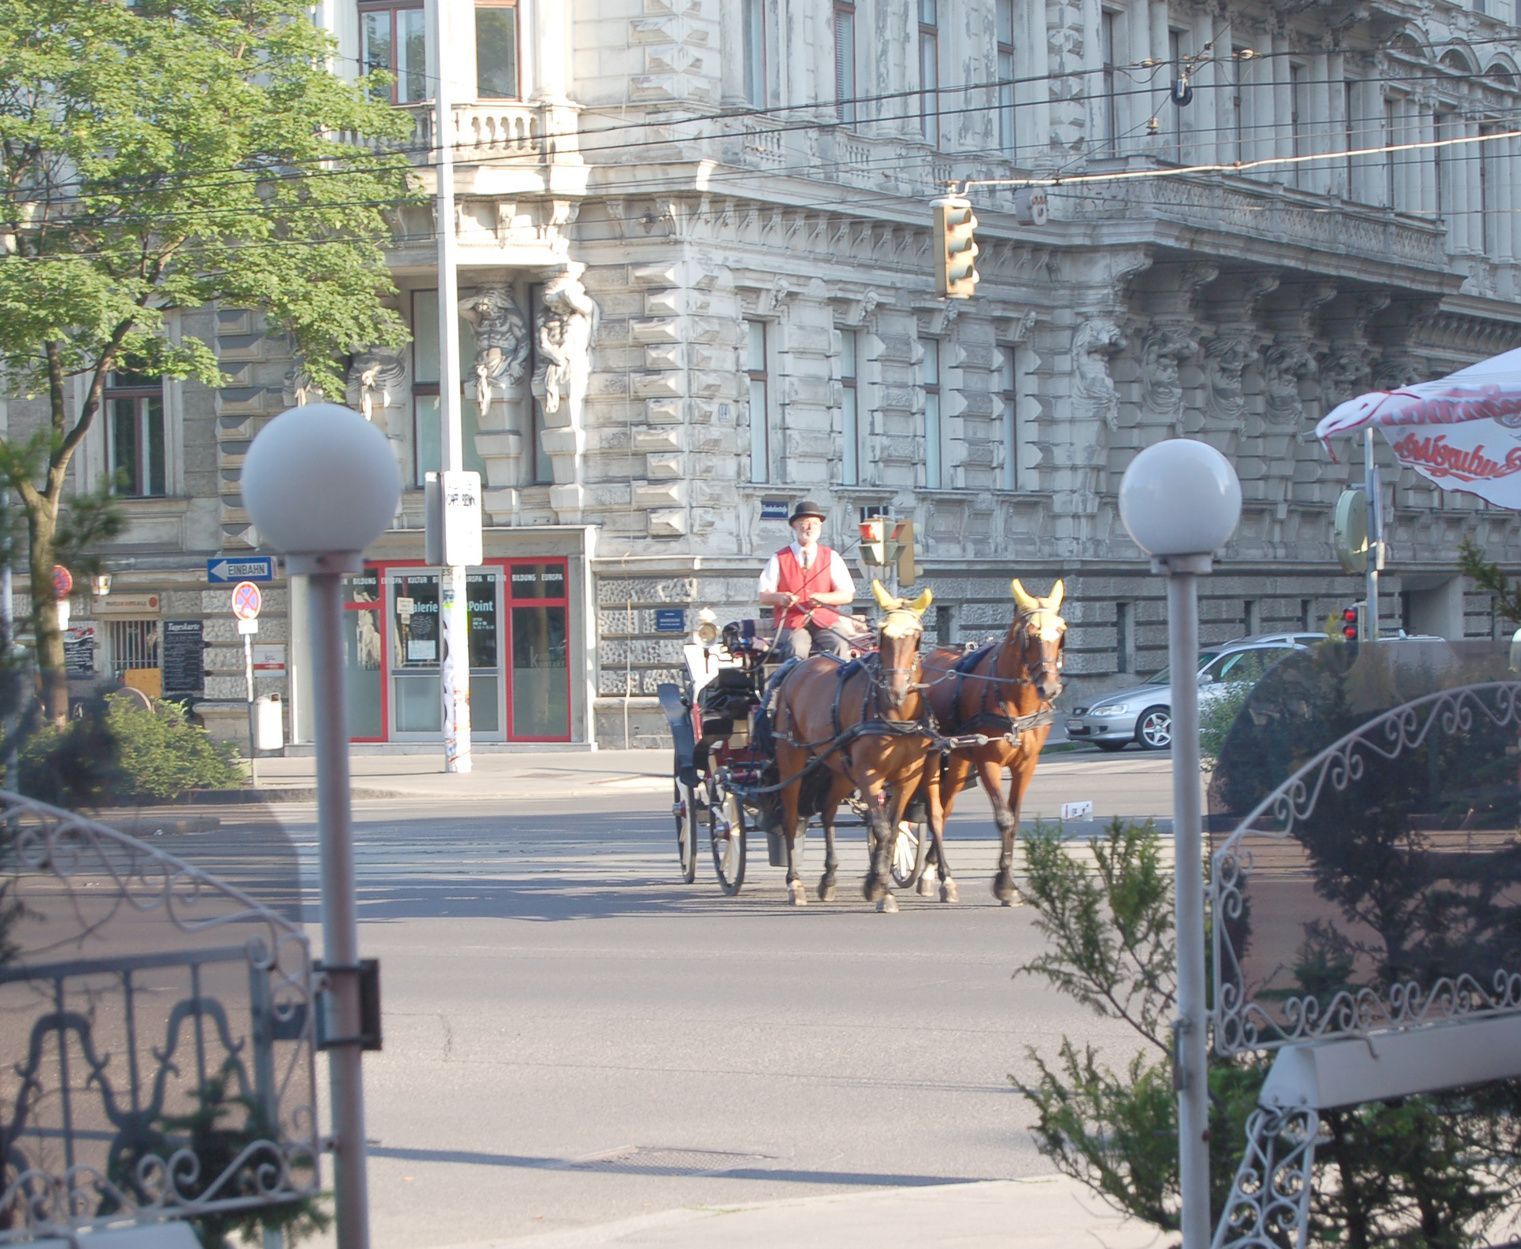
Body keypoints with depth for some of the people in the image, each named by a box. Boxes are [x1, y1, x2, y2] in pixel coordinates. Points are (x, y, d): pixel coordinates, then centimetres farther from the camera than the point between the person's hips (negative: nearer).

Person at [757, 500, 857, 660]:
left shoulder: (831, 557, 14)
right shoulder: (779, 559, 11)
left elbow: (848, 595, 6)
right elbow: (763, 596, 4)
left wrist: (823, 598, -13)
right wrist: (779, 598, -19)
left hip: (826, 623, 1)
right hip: (791, 624, -1)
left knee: (840, 646, -29)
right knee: (796, 649, -34)